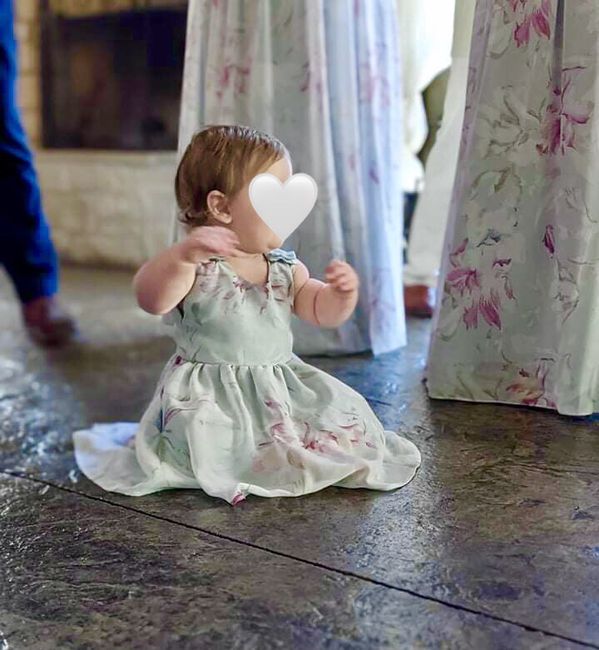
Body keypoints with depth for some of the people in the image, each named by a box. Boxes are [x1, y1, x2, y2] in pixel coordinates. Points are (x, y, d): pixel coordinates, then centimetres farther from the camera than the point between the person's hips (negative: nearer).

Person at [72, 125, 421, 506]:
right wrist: (183, 255, -48)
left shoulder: (286, 267, 7)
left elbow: (322, 312, 9)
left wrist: (342, 293, -14)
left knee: (348, 429, -6)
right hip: (211, 401, -5)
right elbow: (152, 299, -30)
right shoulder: (197, 266, -13)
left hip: (281, 388, 6)